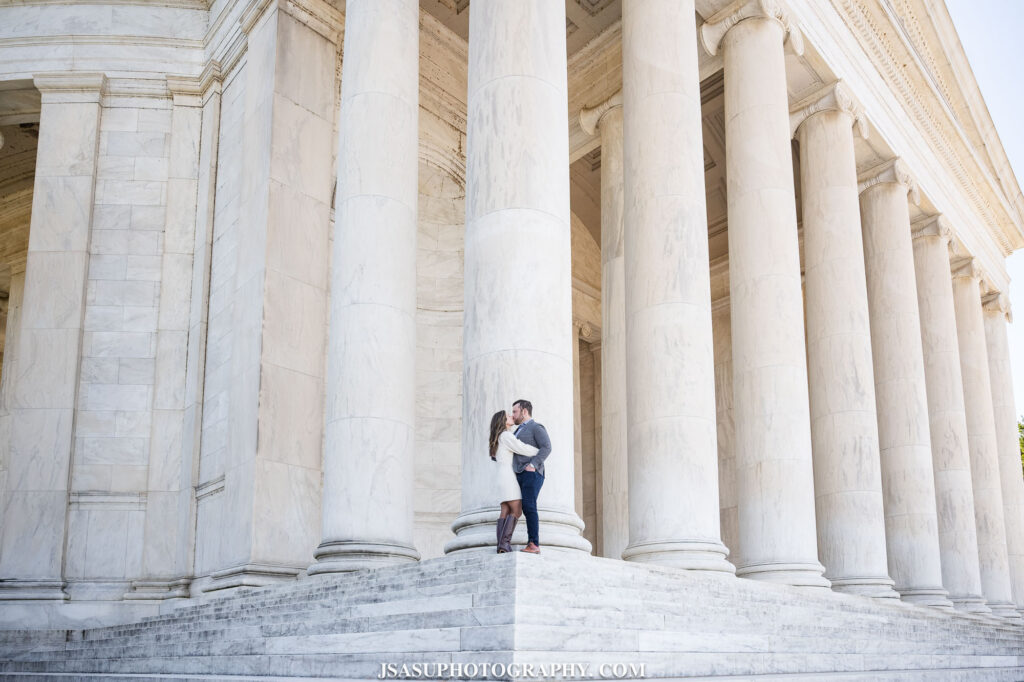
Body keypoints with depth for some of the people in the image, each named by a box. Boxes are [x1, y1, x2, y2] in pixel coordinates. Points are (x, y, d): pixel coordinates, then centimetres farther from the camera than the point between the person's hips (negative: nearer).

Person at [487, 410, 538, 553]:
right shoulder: (506, 435, -9)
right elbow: (523, 449, -16)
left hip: (501, 478, 9)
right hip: (507, 475, -9)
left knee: (506, 511, -2)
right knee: (517, 511, -12)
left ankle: (501, 546, -12)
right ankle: (505, 542, -22)